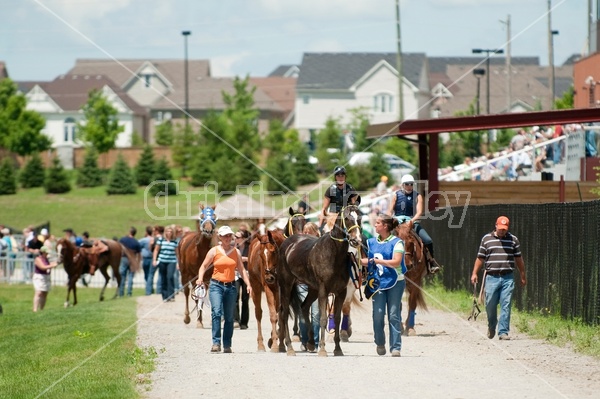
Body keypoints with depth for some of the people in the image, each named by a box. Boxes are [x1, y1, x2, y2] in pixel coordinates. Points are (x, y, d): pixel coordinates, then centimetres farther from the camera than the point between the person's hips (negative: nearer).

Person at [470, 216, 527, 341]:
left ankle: (503, 331, -4)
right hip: (491, 277, 0)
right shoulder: (486, 239, 7)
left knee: (506, 305, -6)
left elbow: (519, 259, 14)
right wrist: (474, 273, 3)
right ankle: (491, 327, 28)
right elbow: (480, 258, 10)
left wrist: (523, 276, 15)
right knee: (490, 305, 3)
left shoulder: (513, 239, 9)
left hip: (508, 278, 0)